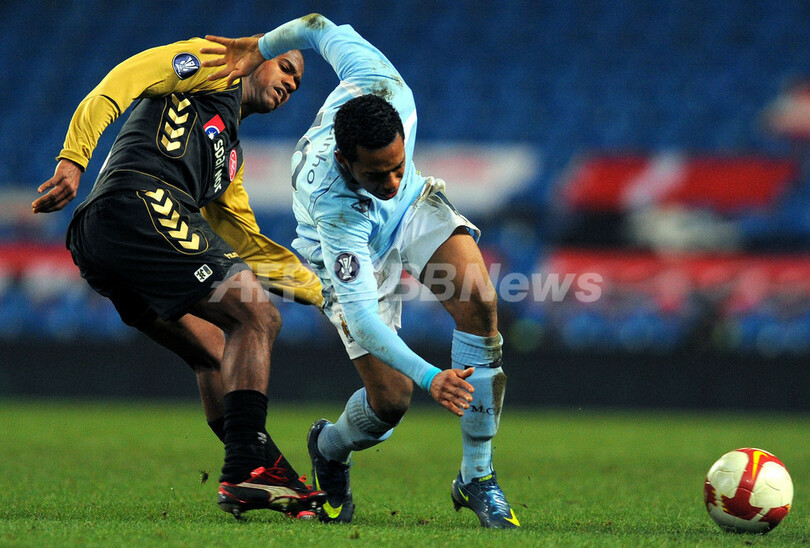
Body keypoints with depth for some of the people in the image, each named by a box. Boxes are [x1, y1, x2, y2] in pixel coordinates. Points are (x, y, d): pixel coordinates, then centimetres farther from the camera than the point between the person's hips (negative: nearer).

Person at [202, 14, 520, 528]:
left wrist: (261, 48, 2)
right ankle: (330, 449, 26)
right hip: (351, 251, -4)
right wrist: (430, 377, -54)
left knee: (479, 302, -23)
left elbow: (321, 28, -16)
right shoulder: (333, 207, -43)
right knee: (390, 398, -13)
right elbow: (360, 313, -43)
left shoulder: (384, 89, -34)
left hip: (415, 207, 4)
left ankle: (477, 477, -11)